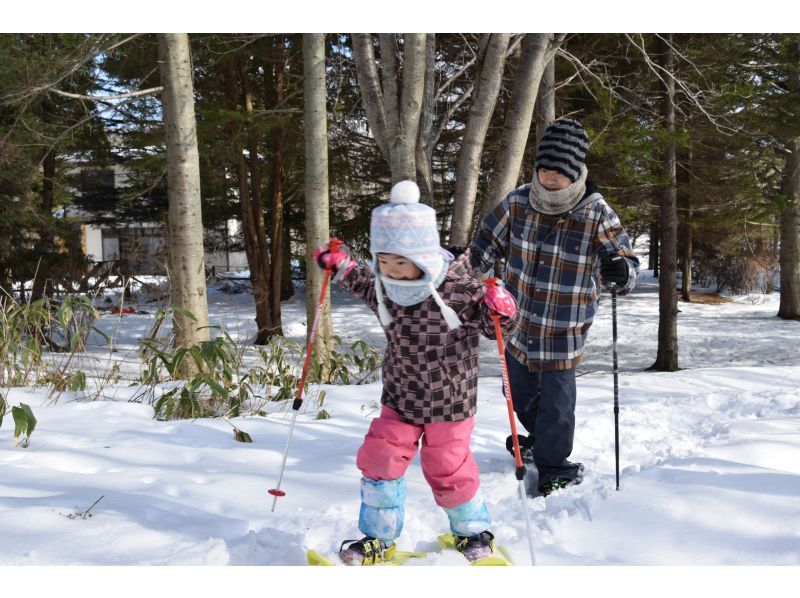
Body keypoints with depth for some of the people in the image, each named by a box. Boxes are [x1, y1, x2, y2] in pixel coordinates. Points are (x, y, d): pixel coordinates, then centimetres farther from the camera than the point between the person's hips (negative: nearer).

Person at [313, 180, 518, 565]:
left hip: (449, 402, -4)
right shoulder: (384, 290, -8)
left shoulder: (459, 289, -23)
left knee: (449, 471, 7)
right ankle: (378, 538, 20)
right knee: (379, 461, 1)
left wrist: (501, 313, -32)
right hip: (400, 400, 4)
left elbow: (497, 329, -11)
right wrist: (343, 268, 12)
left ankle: (472, 530, 35)